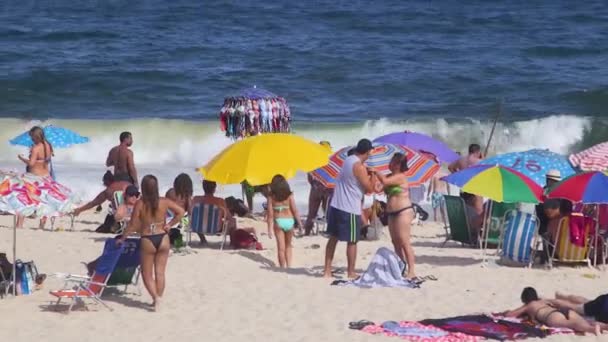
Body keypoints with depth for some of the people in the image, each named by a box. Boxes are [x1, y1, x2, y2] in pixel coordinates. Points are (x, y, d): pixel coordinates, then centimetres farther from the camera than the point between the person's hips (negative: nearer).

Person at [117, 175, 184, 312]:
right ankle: (158, 299, 16)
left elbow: (133, 225, -8)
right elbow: (180, 212, -4)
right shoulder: (164, 202, -4)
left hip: (147, 240, -3)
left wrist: (122, 238, 5)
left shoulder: (140, 204, -10)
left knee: (147, 274, 7)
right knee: (160, 272, 11)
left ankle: (155, 297, -13)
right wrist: (169, 224, 4)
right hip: (163, 239, 3)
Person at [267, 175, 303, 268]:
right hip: (289, 221, 1)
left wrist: (270, 229, -3)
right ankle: (289, 265, 11)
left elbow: (270, 213, -6)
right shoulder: (289, 195, -3)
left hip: (278, 222, -1)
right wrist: (299, 223, 4)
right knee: (288, 245, 20)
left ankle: (283, 268, 7)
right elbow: (295, 210, -5)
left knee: (281, 247, 6)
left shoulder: (271, 196, -5)